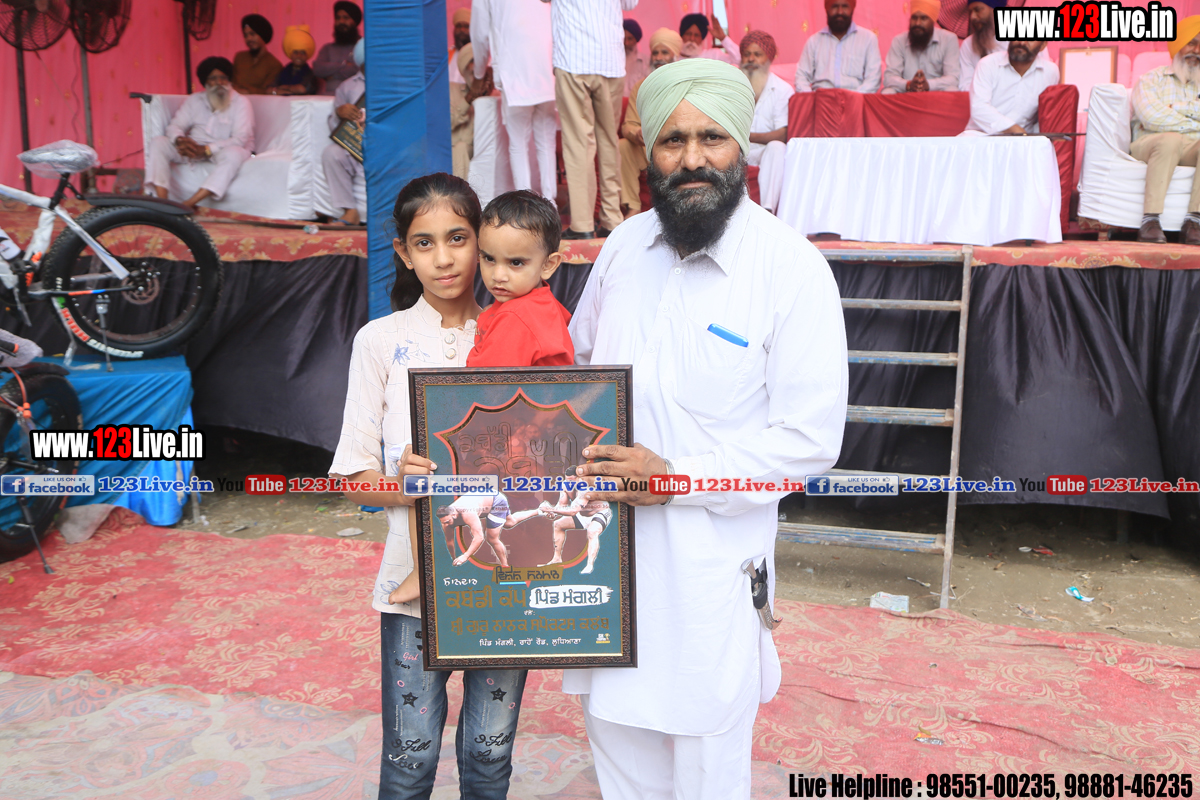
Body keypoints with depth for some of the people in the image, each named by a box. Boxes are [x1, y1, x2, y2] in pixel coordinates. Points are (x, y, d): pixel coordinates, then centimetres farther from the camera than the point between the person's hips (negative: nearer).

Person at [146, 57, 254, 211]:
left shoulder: (240, 103, -4)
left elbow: (240, 139, -16)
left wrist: (206, 150, -28)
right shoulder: (194, 100, 11)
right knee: (158, 142, -16)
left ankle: (188, 204, -46)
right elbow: (174, 126, 5)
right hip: (195, 147, 4)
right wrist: (180, 140, -22)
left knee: (233, 154, -39)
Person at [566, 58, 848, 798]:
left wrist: (678, 477, -21)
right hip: (607, 541, 5)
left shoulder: (792, 269, -15)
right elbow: (580, 362, 16)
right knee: (617, 725, 22)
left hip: (709, 559, -5)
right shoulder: (625, 245, 2)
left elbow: (810, 438, -16)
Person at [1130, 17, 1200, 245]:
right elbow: (1152, 118, -6)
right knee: (1171, 140, -38)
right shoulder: (1152, 79, 14)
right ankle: (1150, 220, -42)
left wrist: (1177, 108, -5)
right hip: (1150, 143, -3)